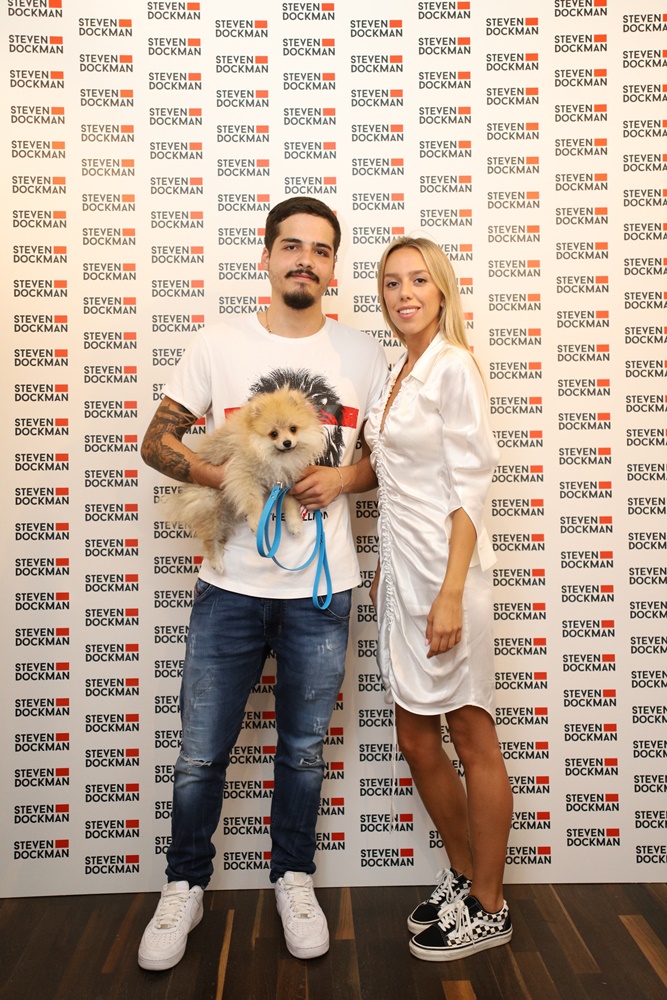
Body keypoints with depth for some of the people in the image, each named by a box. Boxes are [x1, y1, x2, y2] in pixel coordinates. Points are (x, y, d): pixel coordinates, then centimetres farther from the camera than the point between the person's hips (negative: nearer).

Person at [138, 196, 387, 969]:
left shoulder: (364, 354, 5)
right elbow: (157, 441, 4)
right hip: (229, 586, 0)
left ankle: (293, 879, 38)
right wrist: (223, 477, -14)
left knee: (302, 749, 15)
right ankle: (184, 886, 33)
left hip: (321, 591, 1)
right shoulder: (217, 345, 2)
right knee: (201, 753, 9)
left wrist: (344, 476, -10)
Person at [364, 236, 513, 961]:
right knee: (416, 743, 15)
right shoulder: (400, 372, 15)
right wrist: (386, 568, 16)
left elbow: (470, 488, -16)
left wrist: (450, 594, -21)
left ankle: (488, 908, 24)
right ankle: (461, 876, 36)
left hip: (444, 572, -8)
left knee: (473, 744, 6)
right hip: (401, 573, 8)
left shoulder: (454, 367, -9)